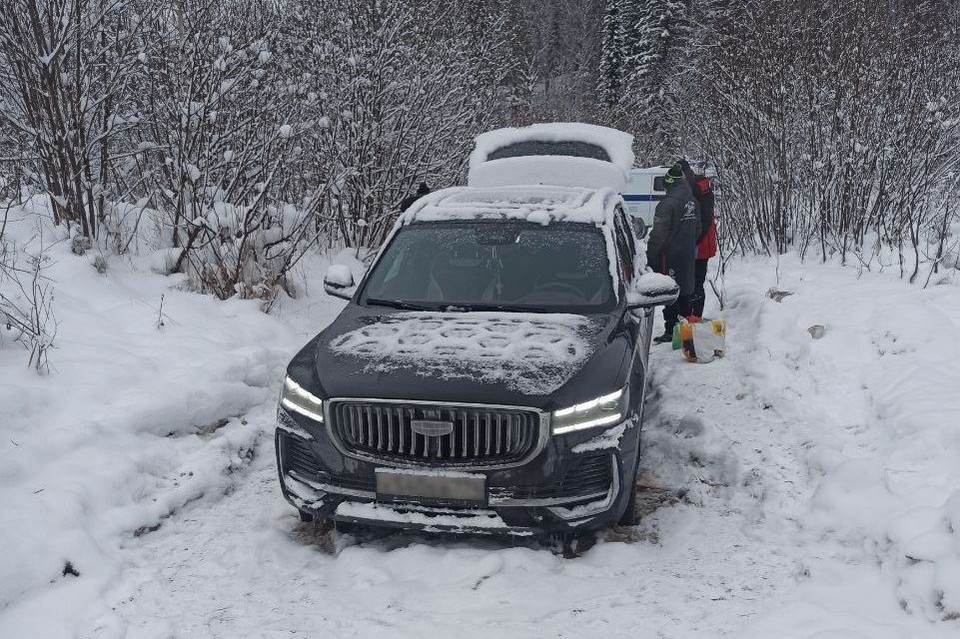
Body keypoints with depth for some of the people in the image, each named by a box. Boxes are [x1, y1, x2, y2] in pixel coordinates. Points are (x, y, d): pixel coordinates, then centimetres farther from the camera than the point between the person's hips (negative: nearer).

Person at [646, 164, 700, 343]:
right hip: (687, 256, 8)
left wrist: (651, 258, -14)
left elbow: (659, 234, -20)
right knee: (684, 291, 17)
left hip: (669, 255, -8)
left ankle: (671, 331, -1)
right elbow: (697, 229, 18)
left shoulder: (668, 203, -19)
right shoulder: (692, 202, 8)